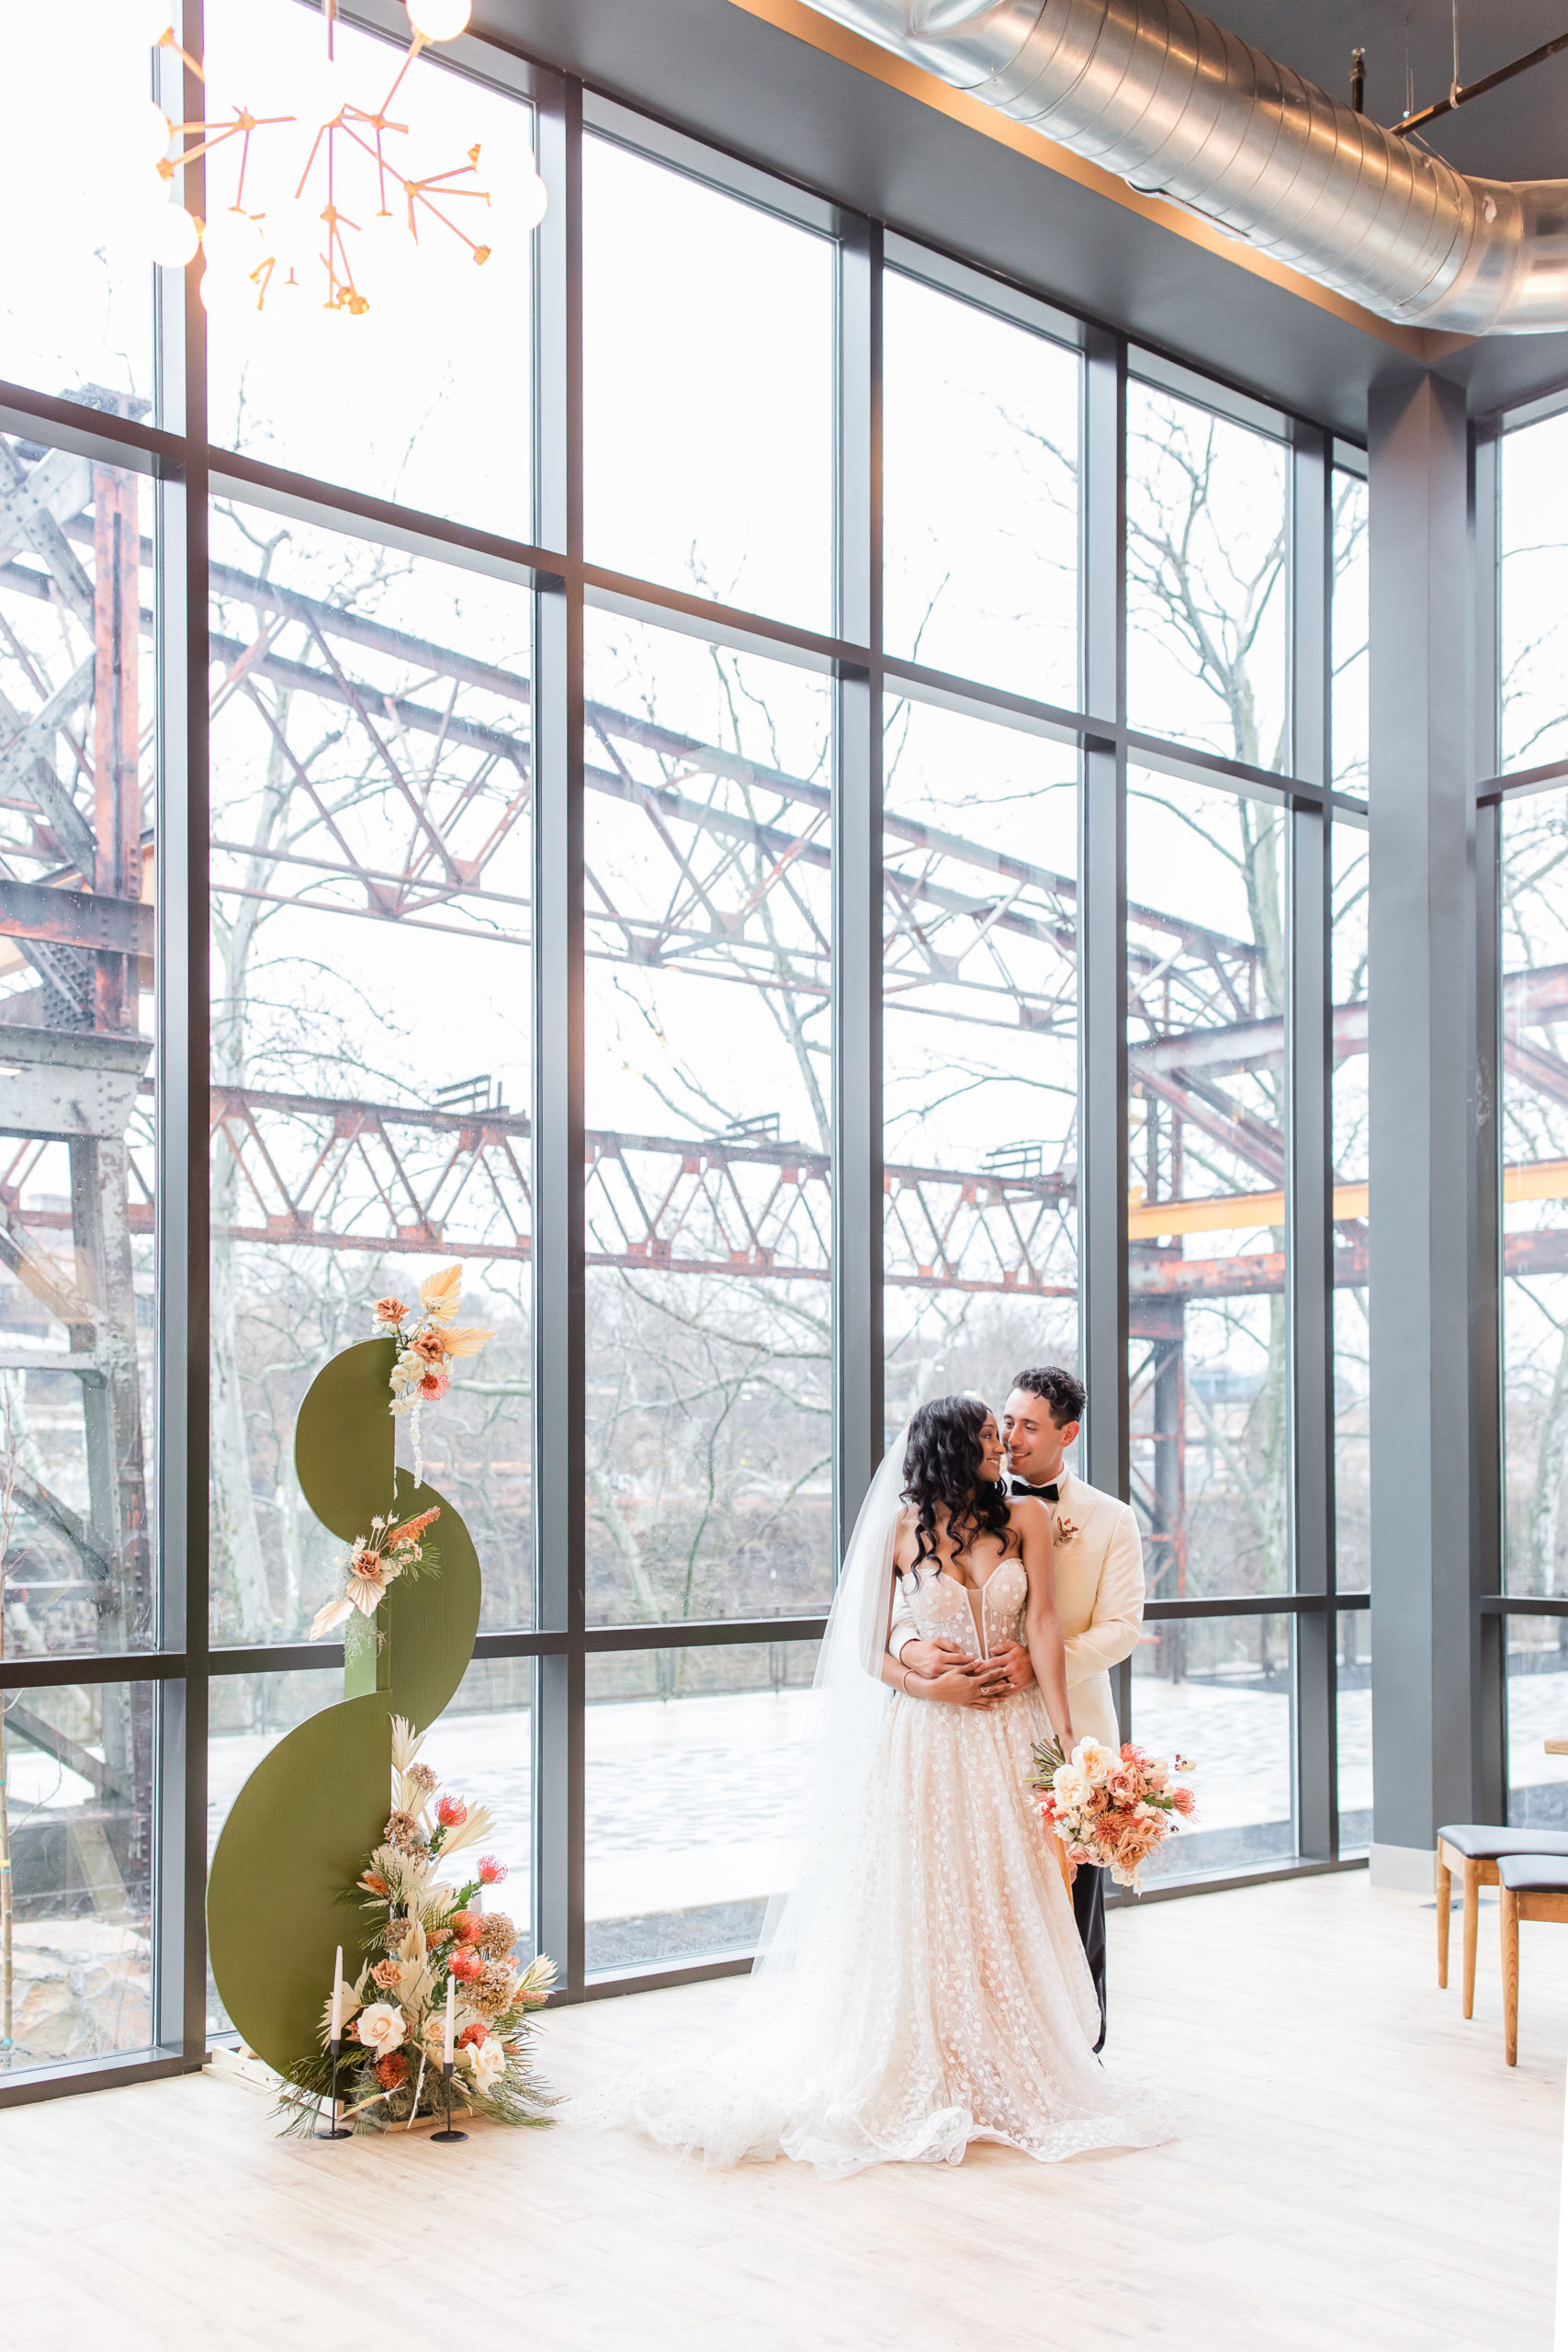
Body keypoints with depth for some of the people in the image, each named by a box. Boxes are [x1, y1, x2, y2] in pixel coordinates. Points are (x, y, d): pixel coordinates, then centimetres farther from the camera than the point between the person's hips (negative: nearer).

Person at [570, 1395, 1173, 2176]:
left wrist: (1064, 1732, -13)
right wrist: (926, 1686, -13)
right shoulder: (902, 1530, -2)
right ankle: (920, 2078, 15)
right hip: (927, 1739, -2)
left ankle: (1008, 2078, 19)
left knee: (1009, 1910, 6)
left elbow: (1042, 1623, -7)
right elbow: (863, 1645, 2)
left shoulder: (1023, 1516, 1)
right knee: (919, 1914, 3)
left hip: (1010, 1736, 2)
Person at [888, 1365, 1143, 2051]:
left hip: (1073, 1735, -1)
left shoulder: (1111, 1521, 3)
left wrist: (1042, 1660, -23)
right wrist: (911, 1646, -22)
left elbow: (1121, 1628, -6)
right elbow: (903, 1598, 1)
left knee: (1075, 1899, 7)